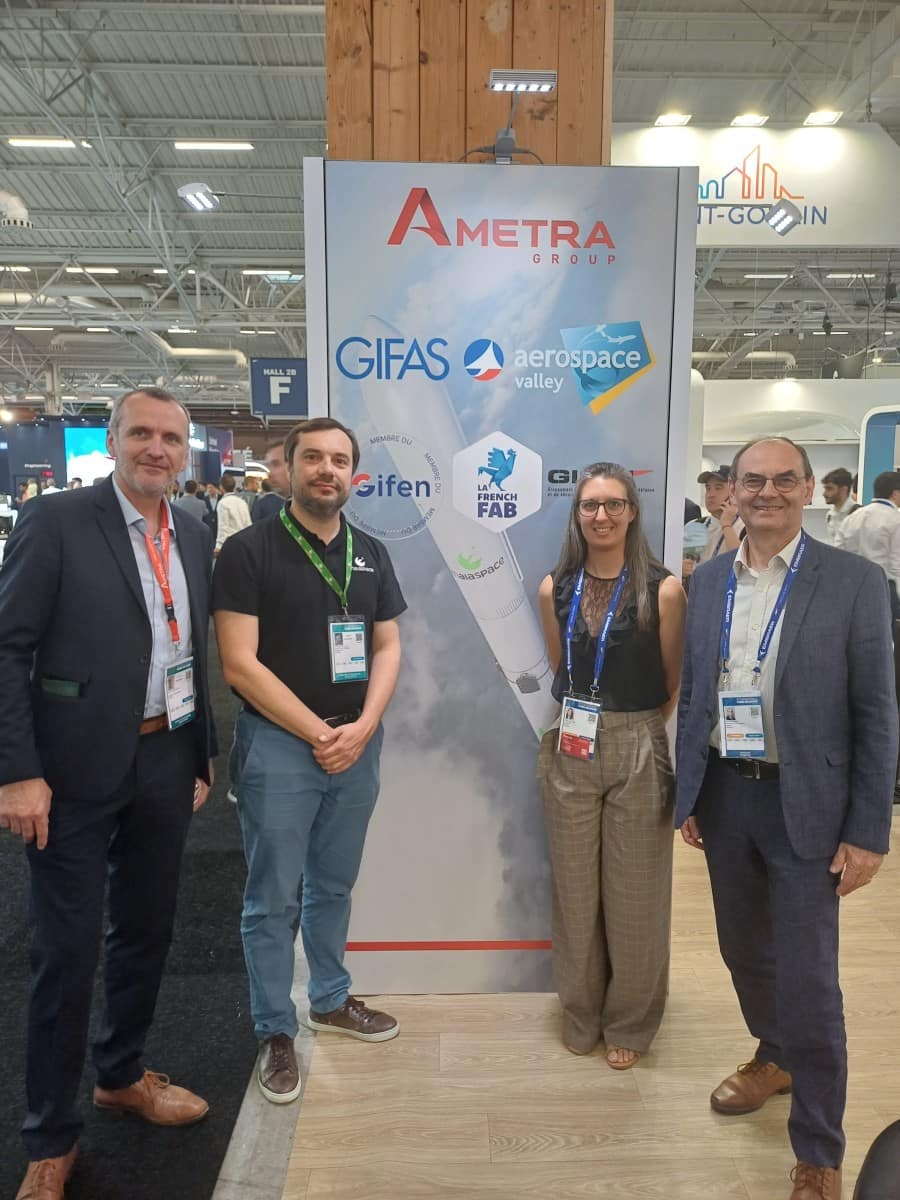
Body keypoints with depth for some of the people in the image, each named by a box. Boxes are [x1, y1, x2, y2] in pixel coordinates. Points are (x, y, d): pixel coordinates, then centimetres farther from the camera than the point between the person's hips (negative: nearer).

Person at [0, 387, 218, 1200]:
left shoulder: (194, 535, 7)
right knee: (67, 949, 7)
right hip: (78, 766, -5)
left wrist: (202, 754, 11)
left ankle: (121, 1075, 43)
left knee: (147, 930, 19)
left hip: (165, 760, 6)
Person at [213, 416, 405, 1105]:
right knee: (273, 900, 8)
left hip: (357, 744, 5)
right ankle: (277, 1033, 26)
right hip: (278, 745, -4)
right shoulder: (250, 551, -8)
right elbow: (240, 663, -13)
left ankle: (331, 1001, 39)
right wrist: (318, 733, -13)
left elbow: (388, 647, 7)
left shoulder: (371, 554, 7)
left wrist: (362, 728, -8)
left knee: (335, 886, 20)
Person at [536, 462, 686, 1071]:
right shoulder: (555, 589, 2)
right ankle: (582, 1015, 36)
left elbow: (675, 684, 0)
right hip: (571, 752, 3)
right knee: (575, 890, 14)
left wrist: (631, 723, 6)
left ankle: (630, 1022, 33)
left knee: (634, 895, 10)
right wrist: (587, 714, 11)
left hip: (639, 752, -3)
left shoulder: (663, 590, -9)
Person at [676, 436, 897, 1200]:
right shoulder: (708, 581, 3)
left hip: (804, 804, -4)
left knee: (808, 981, 2)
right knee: (744, 950, 21)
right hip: (724, 794, 5)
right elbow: (694, 693, 8)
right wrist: (687, 794, 9)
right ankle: (775, 1057, 49)